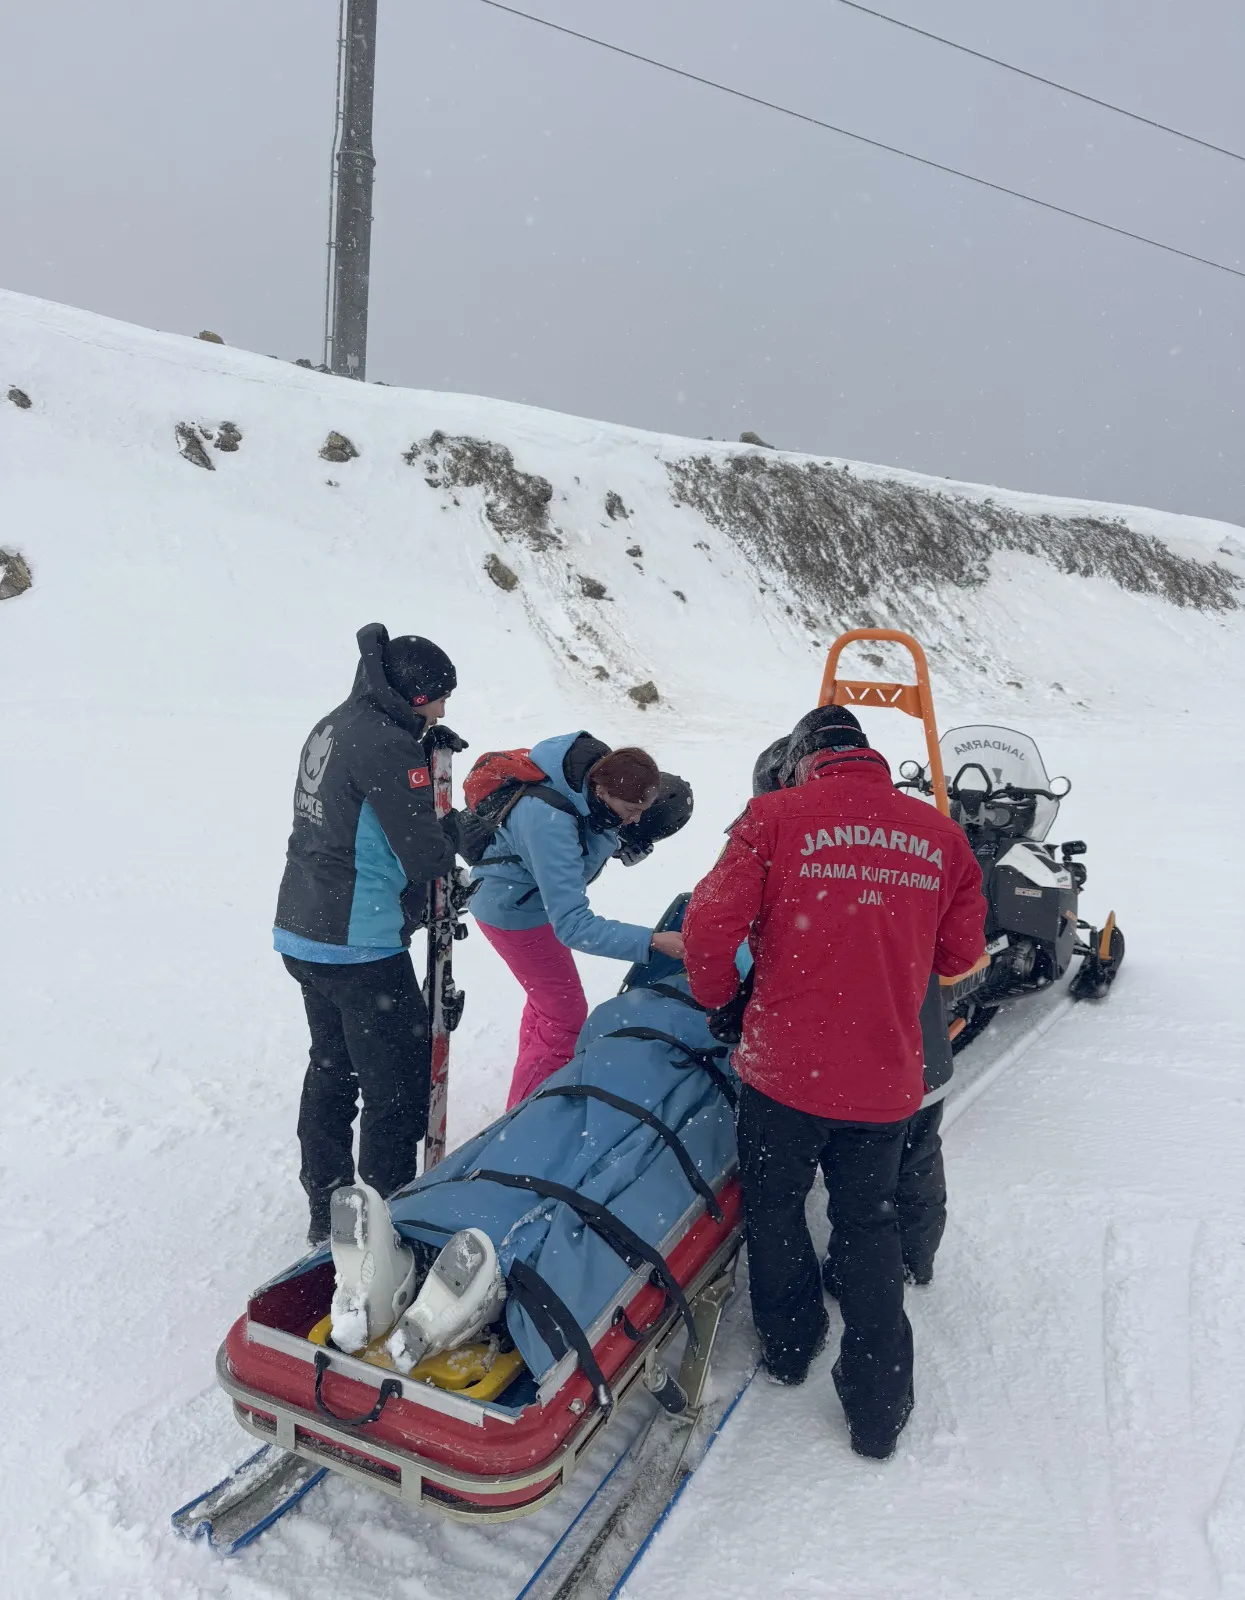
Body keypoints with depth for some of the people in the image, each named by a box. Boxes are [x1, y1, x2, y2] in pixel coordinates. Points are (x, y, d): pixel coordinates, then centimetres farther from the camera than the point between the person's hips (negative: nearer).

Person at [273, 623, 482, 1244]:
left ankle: (328, 1209, 34)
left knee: (332, 1069, 21)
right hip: (359, 949, -9)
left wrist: (427, 748, 5)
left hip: (301, 934, 10)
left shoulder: (333, 726, 9)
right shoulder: (388, 747, -20)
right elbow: (427, 856, -19)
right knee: (399, 1087, 5)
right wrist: (460, 825, 2)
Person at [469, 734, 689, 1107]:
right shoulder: (549, 821, -43)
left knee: (548, 999, 24)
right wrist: (651, 941, -48)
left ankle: (533, 1083, 44)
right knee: (566, 1017, 1)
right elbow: (572, 924, -44)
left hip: (542, 897, 8)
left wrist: (623, 836, -21)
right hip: (514, 909, -8)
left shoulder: (600, 768, -20)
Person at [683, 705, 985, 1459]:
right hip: (887, 1076, 3)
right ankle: (879, 1408, 26)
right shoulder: (940, 835, 1)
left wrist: (717, 995, 7)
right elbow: (959, 951, 10)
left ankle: (791, 1341, 41)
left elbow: (711, 925, -13)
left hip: (786, 1066, -3)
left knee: (775, 1205, 23)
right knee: (870, 1222, 22)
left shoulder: (776, 817, -8)